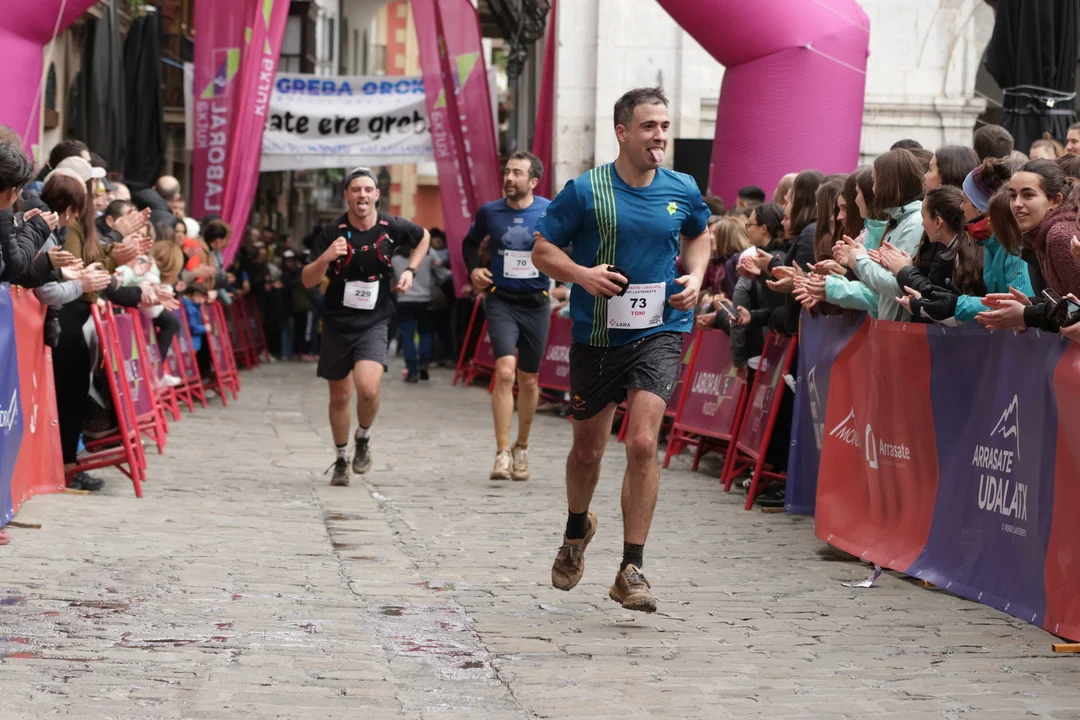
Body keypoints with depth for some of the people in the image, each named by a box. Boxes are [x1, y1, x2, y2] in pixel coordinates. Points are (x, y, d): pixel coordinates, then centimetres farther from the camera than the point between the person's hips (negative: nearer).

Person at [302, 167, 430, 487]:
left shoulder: (392, 227, -7)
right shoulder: (333, 232, -10)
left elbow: (423, 237, 17)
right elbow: (308, 281, -9)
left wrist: (410, 270, 4)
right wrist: (325, 258, -28)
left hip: (374, 322, -1)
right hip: (337, 324, 1)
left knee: (368, 387, -22)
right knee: (339, 396, 10)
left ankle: (363, 439, 8)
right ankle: (341, 459, 30)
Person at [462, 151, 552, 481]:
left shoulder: (551, 212, -4)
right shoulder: (489, 212, 2)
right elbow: (470, 242, 20)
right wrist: (473, 269, 2)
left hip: (536, 303, 1)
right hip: (501, 301, -1)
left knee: (529, 379, 11)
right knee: (505, 371, -19)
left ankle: (521, 448, 31)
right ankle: (502, 453, -17)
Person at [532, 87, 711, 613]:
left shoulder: (682, 190, 1)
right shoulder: (585, 191, -7)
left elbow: (699, 235, 22)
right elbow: (543, 252, -2)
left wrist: (695, 276, 3)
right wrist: (581, 274, -20)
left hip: (658, 332, 0)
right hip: (596, 334, 0)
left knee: (643, 442, -17)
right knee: (587, 449, 15)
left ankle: (631, 570, -11)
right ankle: (576, 530, 47)